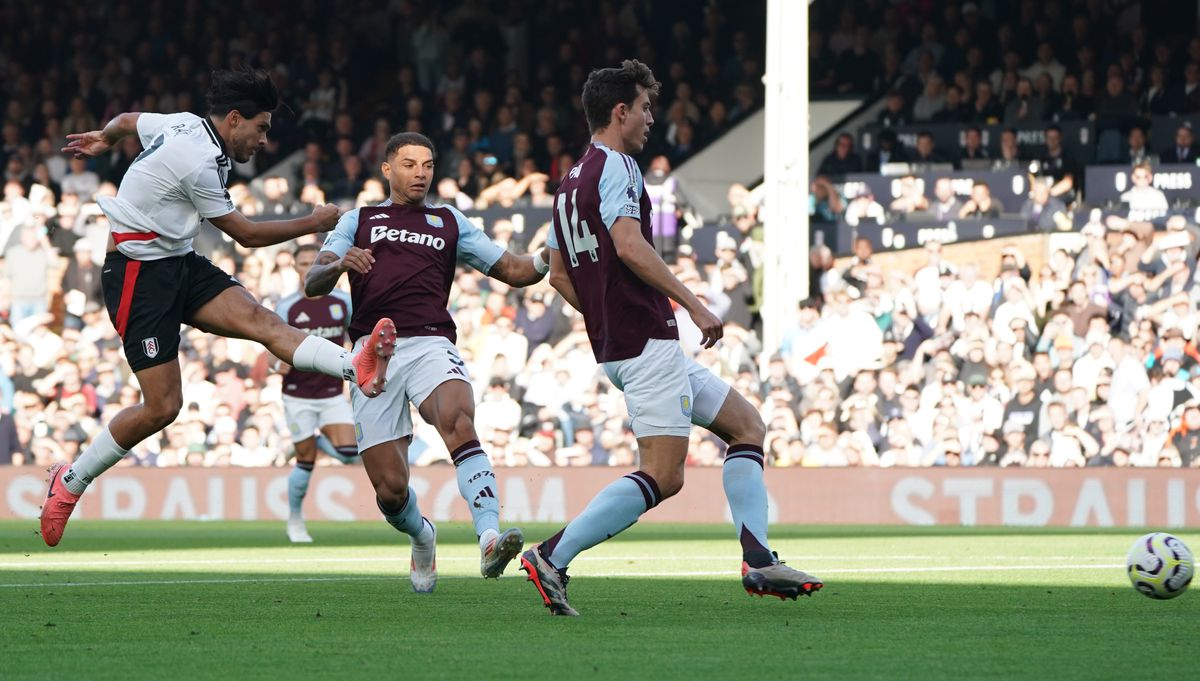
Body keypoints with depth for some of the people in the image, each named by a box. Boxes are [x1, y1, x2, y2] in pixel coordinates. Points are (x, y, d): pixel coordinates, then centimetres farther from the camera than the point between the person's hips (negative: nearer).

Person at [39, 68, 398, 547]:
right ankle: (70, 482, 6)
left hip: (179, 263, 9)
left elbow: (127, 121, 28)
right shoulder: (199, 163, -21)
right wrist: (313, 224, 1)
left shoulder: (182, 125, 6)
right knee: (162, 407, -13)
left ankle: (356, 369, -43)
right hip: (138, 274, -9)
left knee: (259, 319, -18)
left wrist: (103, 138, 51)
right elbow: (247, 235, -10)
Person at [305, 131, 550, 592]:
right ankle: (421, 538, 28)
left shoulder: (450, 223, 25)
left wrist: (549, 259, -1)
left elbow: (514, 271, 22)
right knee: (390, 489, -6)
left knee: (459, 422, -34)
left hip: (430, 343, 0)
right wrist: (339, 264, -14)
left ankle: (490, 540, -47)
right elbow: (312, 284, 9)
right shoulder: (359, 221, 21)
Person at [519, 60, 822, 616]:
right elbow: (630, 246, -25)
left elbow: (557, 275, 23)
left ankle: (758, 561, 5)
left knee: (747, 425, 14)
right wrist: (693, 304, -22)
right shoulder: (615, 166, -11)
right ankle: (551, 557, -15)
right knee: (662, 477, -13)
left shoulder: (569, 183, 19)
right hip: (647, 345, -11)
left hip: (615, 343, 11)